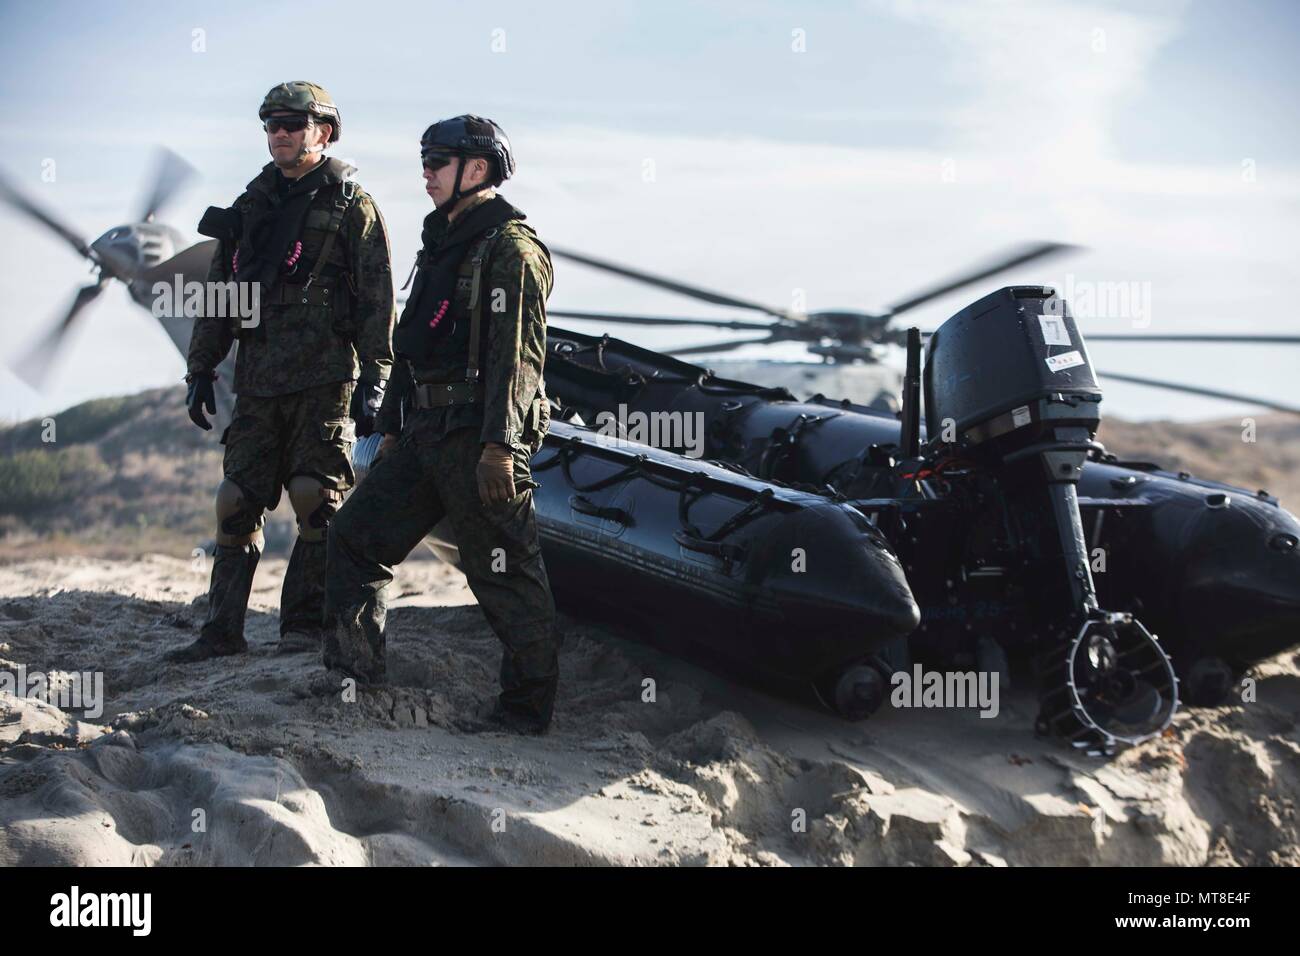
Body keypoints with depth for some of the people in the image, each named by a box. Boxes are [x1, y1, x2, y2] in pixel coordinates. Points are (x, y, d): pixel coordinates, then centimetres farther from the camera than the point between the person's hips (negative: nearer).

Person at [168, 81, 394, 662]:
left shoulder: (351, 207, 1)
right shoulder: (251, 206, 18)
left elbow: (376, 301, -4)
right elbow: (219, 290, 20)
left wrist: (373, 380, -11)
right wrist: (201, 369, 15)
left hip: (325, 379, -5)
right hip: (257, 380, 5)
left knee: (317, 501, -6)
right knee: (237, 502, 2)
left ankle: (306, 624, 2)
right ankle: (222, 631, 6)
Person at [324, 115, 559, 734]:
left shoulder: (509, 247, -10)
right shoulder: (441, 245, 21)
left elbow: (517, 353, -18)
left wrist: (499, 444, -25)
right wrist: (392, 427, 23)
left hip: (480, 436, -10)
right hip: (427, 430, 10)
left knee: (504, 575, -4)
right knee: (357, 536, 10)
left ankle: (527, 706, 4)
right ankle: (352, 671, 16)